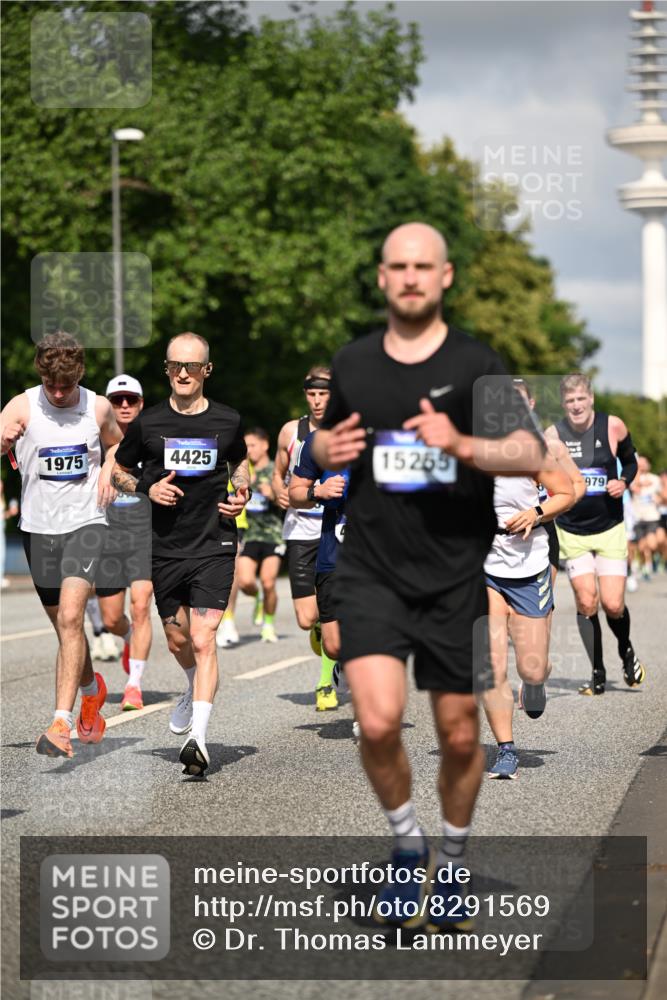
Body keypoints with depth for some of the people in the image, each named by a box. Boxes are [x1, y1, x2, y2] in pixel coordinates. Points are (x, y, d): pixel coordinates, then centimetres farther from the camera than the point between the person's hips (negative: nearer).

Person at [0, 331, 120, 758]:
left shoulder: (98, 408, 0)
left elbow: (116, 443, 20)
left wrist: (109, 470, 0)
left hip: (85, 522, -1)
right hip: (38, 526, 1)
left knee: (71, 617, -19)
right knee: (65, 625, 13)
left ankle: (62, 723, -23)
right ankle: (92, 689, 43)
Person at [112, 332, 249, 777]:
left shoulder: (228, 421, 0)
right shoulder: (147, 423, -2)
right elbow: (119, 471, 11)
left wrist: (242, 492, 1)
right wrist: (146, 489, -9)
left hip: (214, 545, -2)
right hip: (165, 548, 2)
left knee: (203, 640, -14)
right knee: (177, 641, 15)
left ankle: (198, 737, -18)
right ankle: (196, 690, 47)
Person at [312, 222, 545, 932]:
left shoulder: (475, 365, -3)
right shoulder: (352, 364, 7)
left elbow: (531, 456, -12)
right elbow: (328, 435, 24)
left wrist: (462, 444, -29)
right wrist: (327, 449, 0)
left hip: (455, 575, -1)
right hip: (371, 572, 1)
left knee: (459, 734, 7)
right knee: (378, 722, -16)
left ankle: (452, 863, 31)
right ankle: (407, 847, 9)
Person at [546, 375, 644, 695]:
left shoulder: (613, 427, -6)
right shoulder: (553, 435, -7)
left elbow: (630, 462, 11)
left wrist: (623, 481, -9)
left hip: (609, 528, 0)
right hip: (571, 532, 0)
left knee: (613, 605, -6)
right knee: (586, 602, -6)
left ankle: (626, 650, 26)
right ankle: (597, 674, 9)